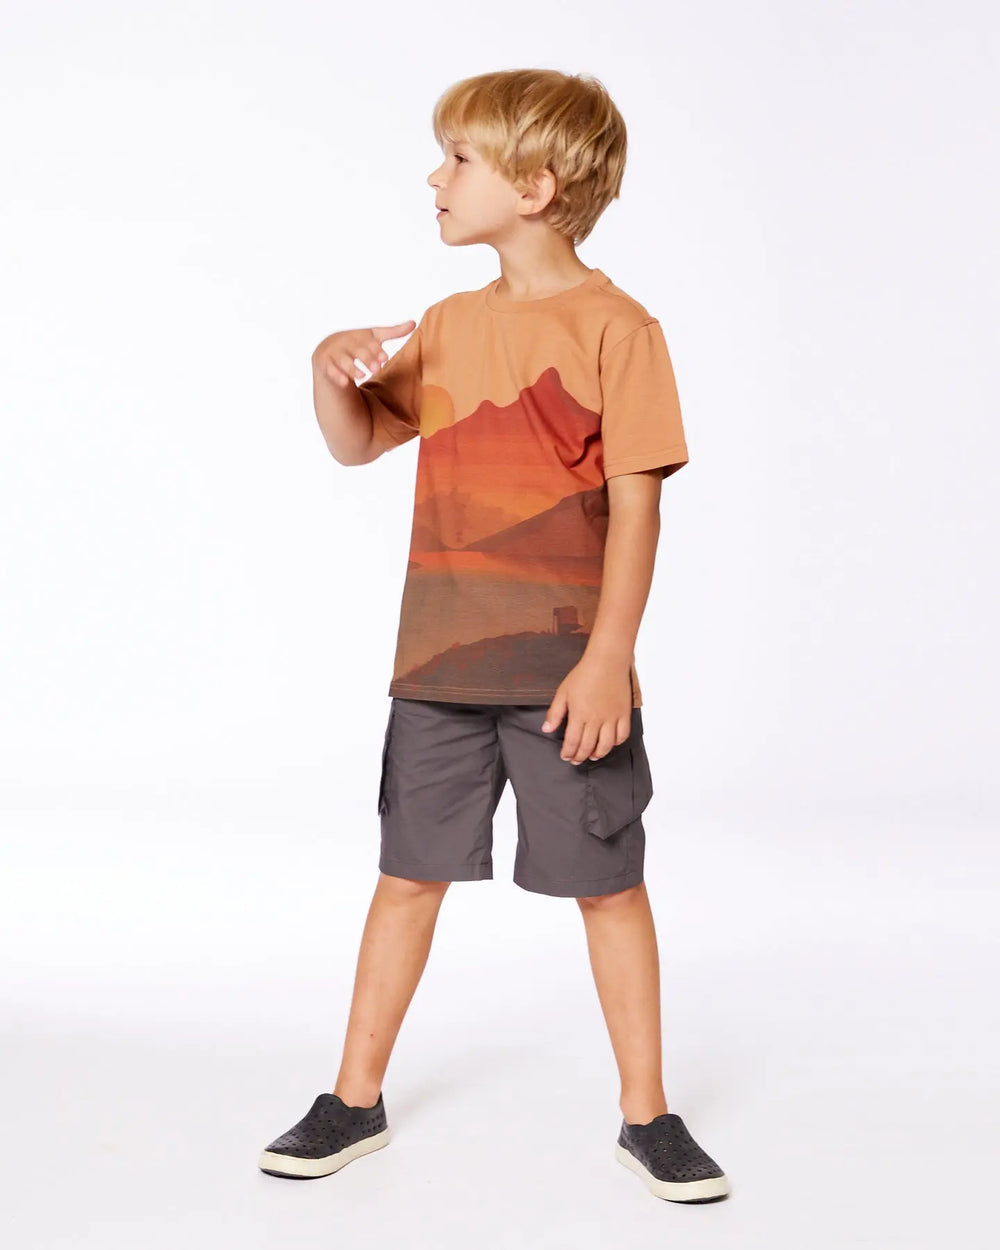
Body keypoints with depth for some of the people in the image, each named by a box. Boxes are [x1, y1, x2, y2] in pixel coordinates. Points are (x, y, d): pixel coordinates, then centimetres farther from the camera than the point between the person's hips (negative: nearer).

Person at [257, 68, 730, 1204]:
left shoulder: (615, 325, -8)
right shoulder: (448, 325, 11)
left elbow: (636, 505, -12)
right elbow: (357, 443, 19)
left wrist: (608, 660, -17)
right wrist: (332, 368, -3)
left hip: (567, 669, -5)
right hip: (439, 662, 5)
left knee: (608, 884, 5)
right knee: (410, 871, 11)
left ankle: (646, 1117, 19)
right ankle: (354, 1101, 23)